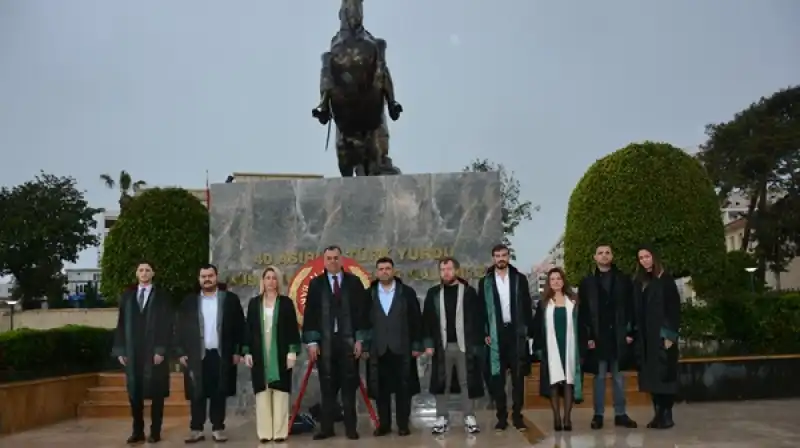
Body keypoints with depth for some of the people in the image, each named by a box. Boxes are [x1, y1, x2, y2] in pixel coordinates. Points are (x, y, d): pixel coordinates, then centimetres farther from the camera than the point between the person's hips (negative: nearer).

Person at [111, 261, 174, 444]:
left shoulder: (162, 296, 1)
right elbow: (121, 324, 9)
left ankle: (155, 431, 11)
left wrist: (161, 350, -12)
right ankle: (138, 431, 15)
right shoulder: (127, 296, 10)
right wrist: (120, 350, 2)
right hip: (132, 353, 3)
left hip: (154, 352, -3)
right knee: (134, 394, 5)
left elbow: (167, 325, -4)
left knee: (156, 394, 3)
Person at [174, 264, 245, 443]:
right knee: (197, 394, 3)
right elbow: (180, 328, 7)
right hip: (197, 356, 1)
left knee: (219, 393, 5)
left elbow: (240, 326, 3)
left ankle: (218, 428, 14)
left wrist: (237, 351, -2)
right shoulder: (189, 301, 6)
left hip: (222, 355, -1)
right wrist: (181, 353, 0)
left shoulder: (230, 299, 2)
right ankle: (196, 429, 11)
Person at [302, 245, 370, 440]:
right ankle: (326, 427, 12)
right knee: (327, 386, 5)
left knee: (349, 385, 5)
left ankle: (350, 427, 12)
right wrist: (311, 341, -4)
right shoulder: (315, 284, 5)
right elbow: (310, 314, 3)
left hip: (348, 341, 0)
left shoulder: (354, 282, 4)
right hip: (324, 341, 0)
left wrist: (360, 339, -3)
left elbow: (362, 311, 3)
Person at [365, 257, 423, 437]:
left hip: (402, 348, -1)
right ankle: (384, 424, 15)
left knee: (403, 388, 3)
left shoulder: (407, 292, 3)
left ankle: (403, 424, 12)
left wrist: (417, 345, -2)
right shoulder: (369, 294, 6)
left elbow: (416, 320, 3)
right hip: (377, 349, 1)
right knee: (380, 389, 5)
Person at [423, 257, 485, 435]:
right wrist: (428, 343, -2)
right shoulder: (433, 293, 5)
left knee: (467, 382, 4)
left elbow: (478, 319, -3)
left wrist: (477, 344, -8)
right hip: (442, 345, 2)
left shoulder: (468, 291, -1)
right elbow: (427, 320, 5)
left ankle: (469, 418, 13)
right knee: (441, 383, 6)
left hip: (464, 345, -2)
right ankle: (442, 418, 15)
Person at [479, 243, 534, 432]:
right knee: (497, 377, 3)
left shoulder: (520, 279, 5)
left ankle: (517, 415, 13)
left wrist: (529, 332, -2)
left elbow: (527, 307, 4)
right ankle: (502, 417, 11)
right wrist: (485, 333, -5)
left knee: (518, 376, 4)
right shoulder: (485, 282, 4)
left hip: (516, 332, 0)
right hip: (496, 334, 0)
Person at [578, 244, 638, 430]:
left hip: (619, 336, 1)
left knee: (619, 377, 9)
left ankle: (620, 414, 15)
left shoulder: (623, 280, 7)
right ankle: (598, 414, 10)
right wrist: (588, 336, -8)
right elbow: (583, 312, -1)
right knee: (599, 376, 5)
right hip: (598, 336, -1)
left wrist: (630, 332, -5)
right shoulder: (587, 282, 4)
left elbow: (630, 308, 3)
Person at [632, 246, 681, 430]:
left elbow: (674, 308, -8)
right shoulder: (638, 282, 12)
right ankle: (658, 413, 12)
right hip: (645, 336, 5)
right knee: (651, 375, 6)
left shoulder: (665, 280, -4)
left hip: (661, 334, -5)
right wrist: (634, 333, 4)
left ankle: (667, 415, 2)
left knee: (664, 373, -3)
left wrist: (670, 335, -15)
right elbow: (636, 310, 12)